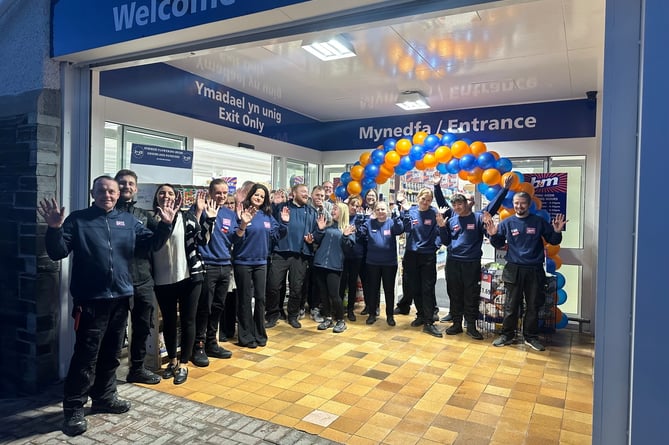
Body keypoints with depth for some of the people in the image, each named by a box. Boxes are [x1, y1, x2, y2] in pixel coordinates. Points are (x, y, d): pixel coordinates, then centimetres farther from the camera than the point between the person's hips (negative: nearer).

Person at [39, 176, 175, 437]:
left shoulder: (128, 221, 9)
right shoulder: (77, 220, -1)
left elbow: (151, 243, 5)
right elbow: (57, 253, -7)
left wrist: (165, 225, -10)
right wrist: (55, 229, -24)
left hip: (120, 298, 4)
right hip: (90, 300, -4)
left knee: (111, 354, 16)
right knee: (86, 357, -2)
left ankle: (104, 397, 32)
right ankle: (73, 409, 12)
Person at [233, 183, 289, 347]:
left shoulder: (268, 216, 7)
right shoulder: (243, 213, -10)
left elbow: (276, 235, 10)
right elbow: (236, 239, -16)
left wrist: (284, 223, -4)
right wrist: (243, 224, -31)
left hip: (261, 262, 5)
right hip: (243, 262, -5)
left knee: (260, 298, 11)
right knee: (245, 299, 5)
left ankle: (259, 334, 23)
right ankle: (246, 336, 16)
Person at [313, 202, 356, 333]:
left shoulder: (348, 228, 2)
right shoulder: (327, 225, 12)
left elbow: (348, 247, -7)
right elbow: (317, 241, 8)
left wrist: (346, 236, -23)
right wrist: (320, 229, -6)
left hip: (335, 265, -4)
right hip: (320, 263, 4)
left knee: (334, 294, -7)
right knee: (323, 293, 9)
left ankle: (341, 321, 10)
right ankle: (328, 318, 23)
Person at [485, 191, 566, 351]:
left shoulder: (539, 222, 1)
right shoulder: (507, 223, 1)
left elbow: (553, 241, 6)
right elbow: (499, 244, 7)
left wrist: (557, 231, -13)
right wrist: (493, 235, -12)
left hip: (535, 270, 0)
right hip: (514, 270, 0)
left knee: (533, 305, 10)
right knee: (511, 305, 8)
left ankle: (531, 337, 23)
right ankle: (507, 335, 20)